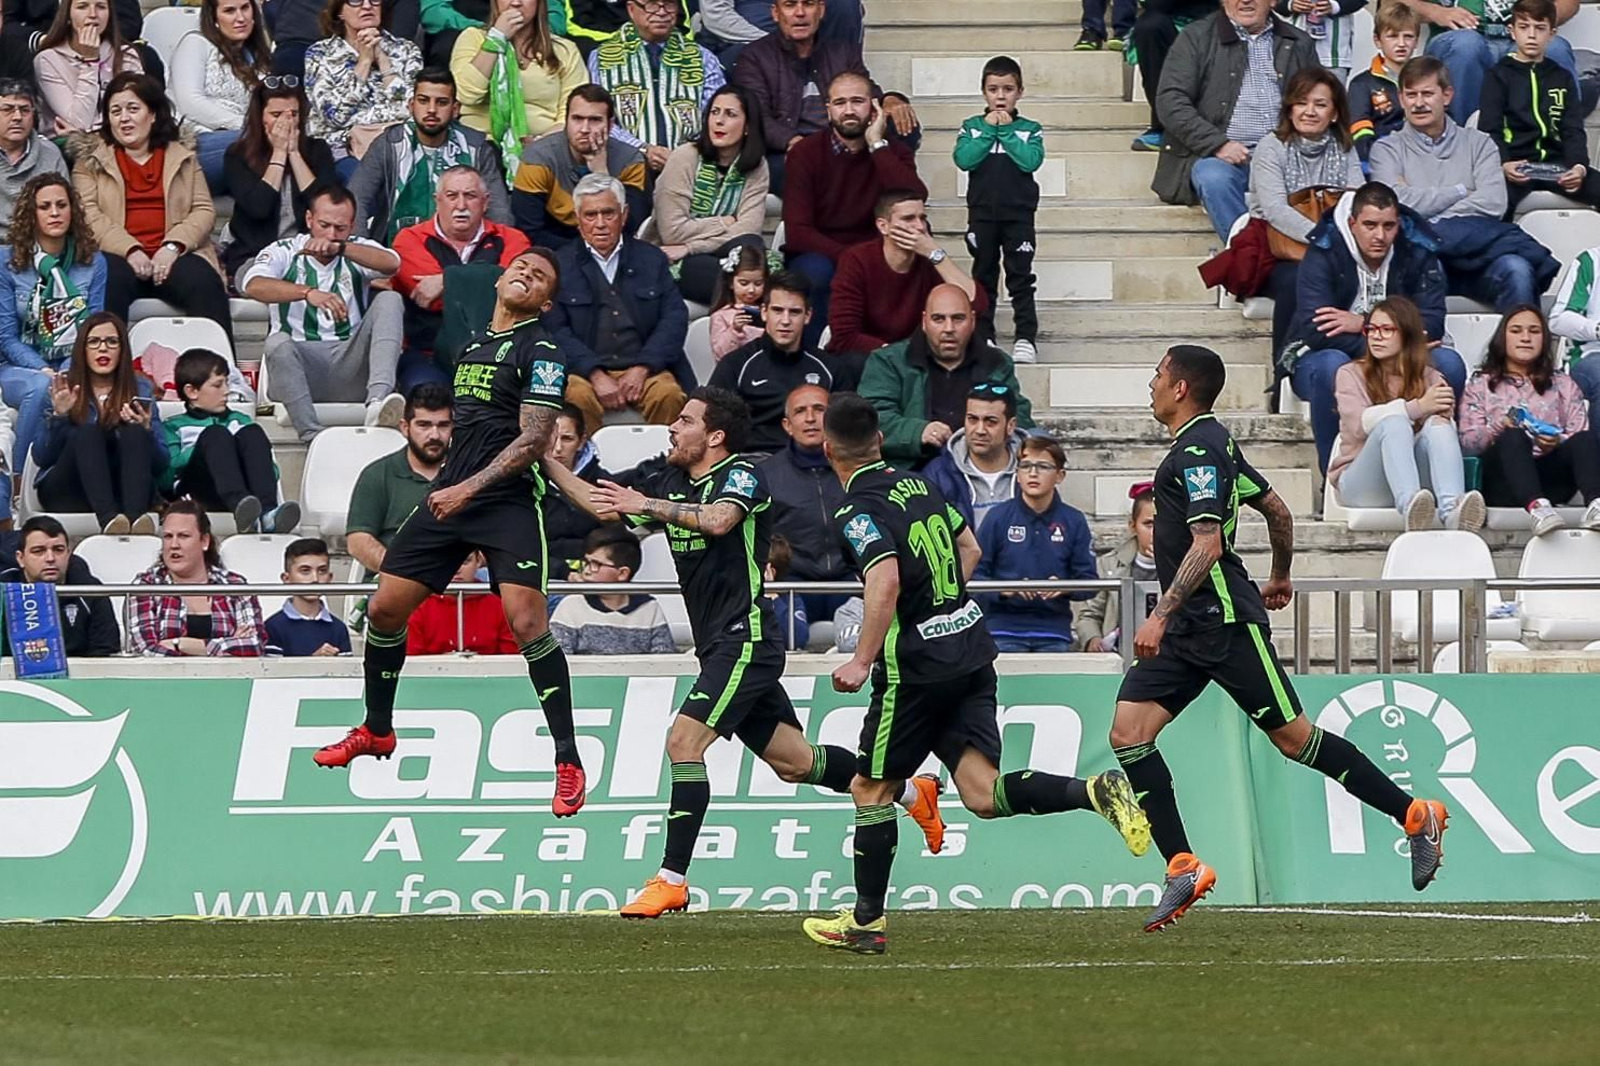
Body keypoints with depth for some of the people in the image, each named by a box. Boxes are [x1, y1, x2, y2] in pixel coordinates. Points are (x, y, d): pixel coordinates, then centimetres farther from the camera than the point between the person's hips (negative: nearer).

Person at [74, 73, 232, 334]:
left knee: (205, 285, -31)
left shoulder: (183, 159, 22)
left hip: (172, 256, 1)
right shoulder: (91, 163, 17)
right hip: (119, 256, -1)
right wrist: (131, 250, -15)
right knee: (111, 281, -37)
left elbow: (204, 210, 9)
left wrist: (173, 246, -11)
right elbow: (89, 216, 2)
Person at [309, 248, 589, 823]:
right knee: (385, 608, 7)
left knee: (527, 621, -20)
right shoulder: (473, 345, 17)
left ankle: (569, 761, -13)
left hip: (507, 501, -7)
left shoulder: (542, 351, -6)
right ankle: (376, 730, 28)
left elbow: (532, 440, -14)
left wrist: (470, 489, -20)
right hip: (448, 496, 7)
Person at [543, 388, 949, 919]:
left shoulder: (741, 475, -12)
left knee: (683, 741, -19)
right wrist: (545, 460, 10)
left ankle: (671, 880, -19)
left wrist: (647, 504, -33)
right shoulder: (668, 483, 12)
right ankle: (910, 792, 31)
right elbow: (603, 506, 17)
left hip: (746, 637, -9)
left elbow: (718, 519, -33)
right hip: (718, 646, 9)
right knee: (794, 762, 15)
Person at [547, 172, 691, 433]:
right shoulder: (560, 265, 9)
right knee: (579, 397, -34)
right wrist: (596, 375, -15)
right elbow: (556, 330, -1)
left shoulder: (651, 259, 15)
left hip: (644, 368, 2)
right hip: (583, 370, -2)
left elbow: (674, 319, 7)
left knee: (669, 395, -29)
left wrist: (641, 369, -9)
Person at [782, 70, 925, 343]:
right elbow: (797, 233, -12)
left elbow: (915, 201, -20)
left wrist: (877, 145, -16)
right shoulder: (805, 153, -3)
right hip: (819, 257, -2)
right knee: (815, 270, -36)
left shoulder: (893, 151, 3)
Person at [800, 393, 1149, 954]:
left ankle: (866, 921, 15)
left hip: (918, 665, -7)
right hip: (972, 647, 7)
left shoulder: (857, 512, -13)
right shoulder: (918, 484, 12)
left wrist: (862, 661, -25)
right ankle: (1096, 791, -22)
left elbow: (886, 579, -29)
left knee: (871, 790, 9)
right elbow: (970, 548, 23)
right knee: (983, 792, -1)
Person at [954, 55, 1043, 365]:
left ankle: (1026, 338, -3)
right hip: (982, 213, 2)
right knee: (983, 277, 8)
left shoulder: (1030, 130, 3)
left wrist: (1006, 131, -10)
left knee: (1020, 278, -4)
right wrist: (989, 130, -10)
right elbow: (964, 159, -10)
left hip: (1019, 214, -2)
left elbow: (1031, 161, -13)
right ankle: (983, 337, 14)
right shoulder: (972, 128, 5)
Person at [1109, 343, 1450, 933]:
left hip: (1225, 620, -10)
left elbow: (1207, 543, -23)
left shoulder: (1198, 450, -14)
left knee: (1293, 736, -5)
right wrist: (1280, 577, 40)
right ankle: (1183, 867, -5)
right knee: (1128, 731, -3)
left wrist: (1160, 616, -28)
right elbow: (1277, 510, 25)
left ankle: (1415, 815, 7)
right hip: (1188, 630, 10)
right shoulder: (1213, 443, 16)